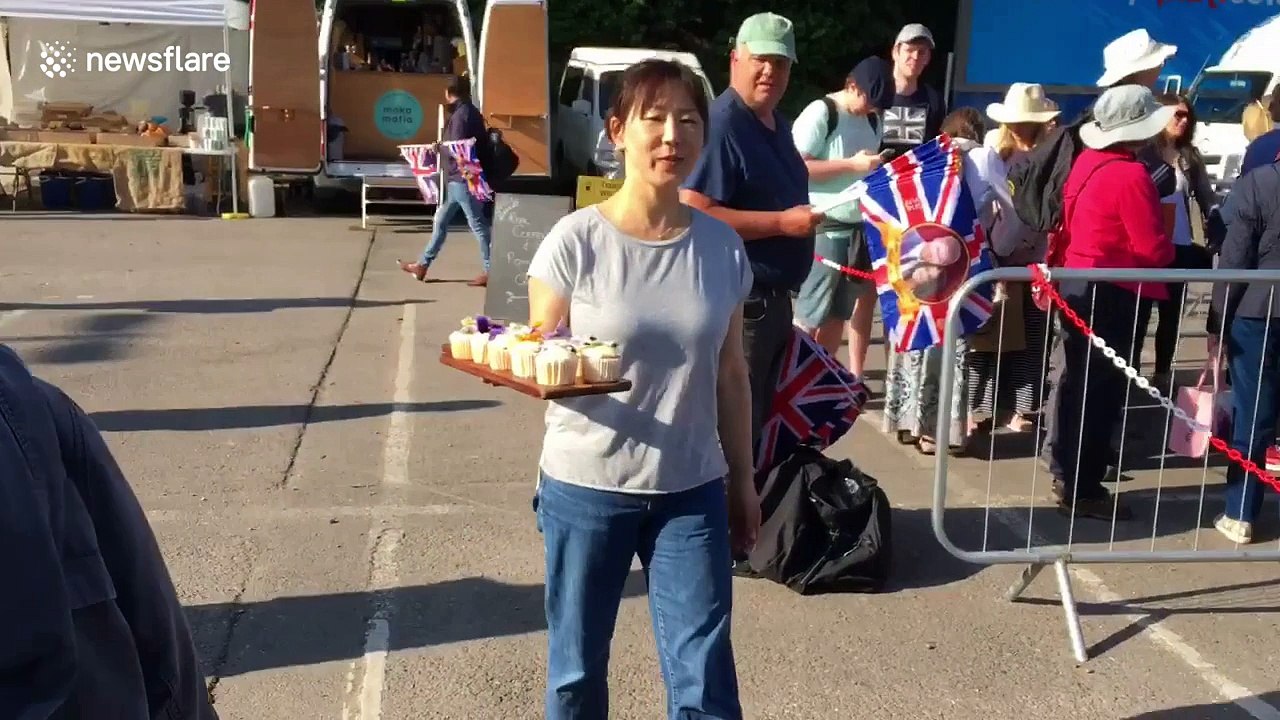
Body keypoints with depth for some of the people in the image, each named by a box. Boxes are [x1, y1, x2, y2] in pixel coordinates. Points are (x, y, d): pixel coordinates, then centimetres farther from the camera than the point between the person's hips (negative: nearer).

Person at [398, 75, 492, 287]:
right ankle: (422, 266, 21)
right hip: (456, 178, 10)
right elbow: (480, 141, 15)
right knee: (440, 222, 14)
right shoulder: (470, 112, 13)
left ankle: (491, 271, 1)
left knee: (478, 225, -5)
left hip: (462, 179, -10)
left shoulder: (462, 114, -16)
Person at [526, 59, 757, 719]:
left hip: (691, 492, 2)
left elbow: (730, 373, 8)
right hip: (585, 488, -2)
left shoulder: (722, 246, -1)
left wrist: (742, 480, 11)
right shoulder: (577, 240, -10)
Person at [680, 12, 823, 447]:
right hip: (738, 301, -10)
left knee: (758, 417, 18)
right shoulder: (721, 124, -17)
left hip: (774, 298, 10)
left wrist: (801, 217, 14)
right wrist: (781, 222, -24)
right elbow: (693, 213, -26)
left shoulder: (778, 125, 13)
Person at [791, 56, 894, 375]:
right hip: (825, 228, -7)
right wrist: (852, 164, -19)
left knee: (838, 315, 10)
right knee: (810, 318, -5)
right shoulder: (819, 113, -9)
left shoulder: (872, 121, 14)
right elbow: (796, 168, -17)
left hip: (859, 227, 7)